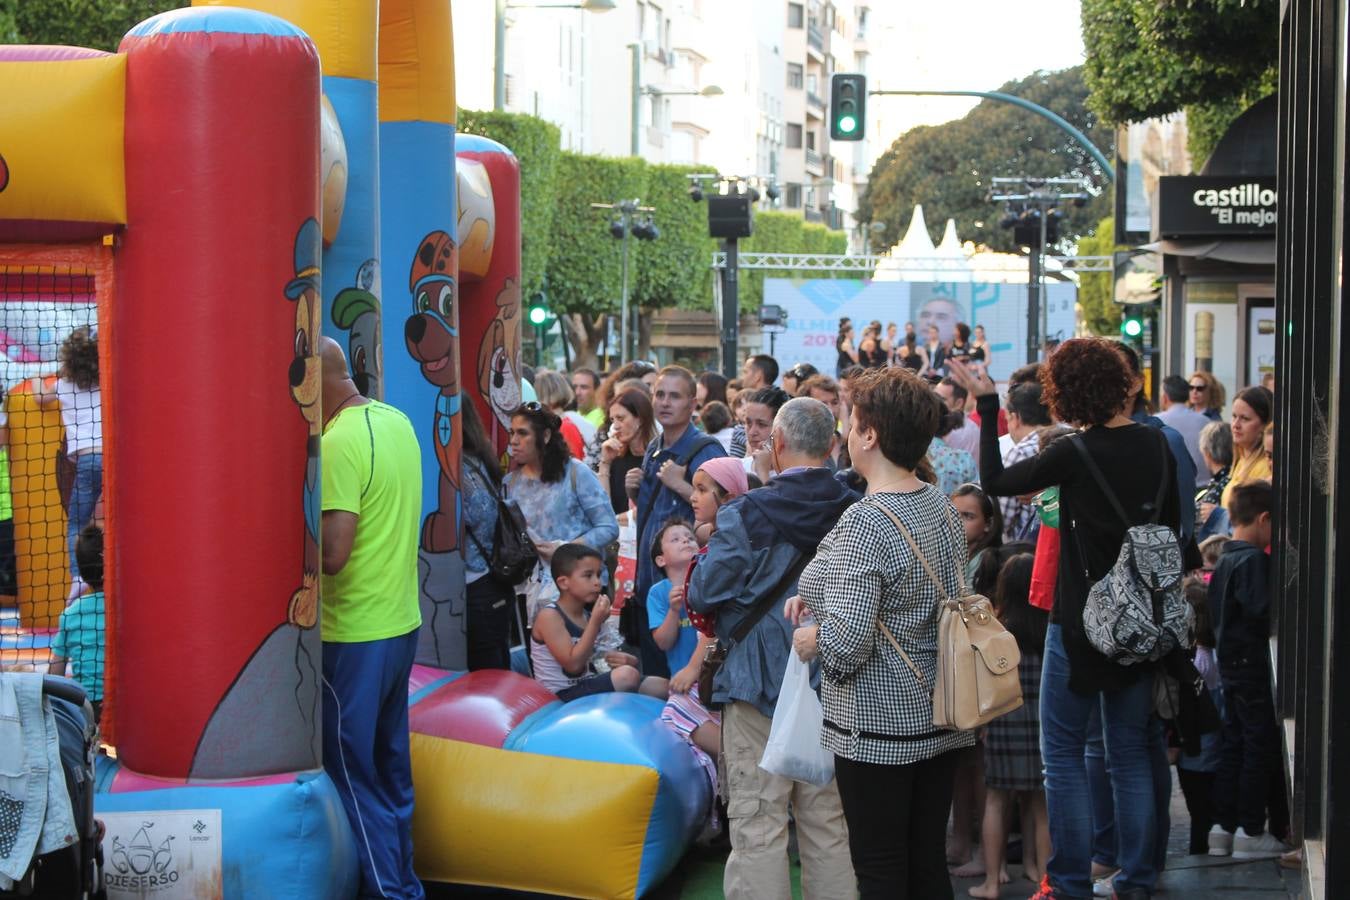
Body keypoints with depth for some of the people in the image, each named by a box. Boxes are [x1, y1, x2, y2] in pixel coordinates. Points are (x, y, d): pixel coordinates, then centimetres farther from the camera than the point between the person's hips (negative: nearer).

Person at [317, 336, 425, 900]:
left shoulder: (338, 442, -20)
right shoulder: (397, 422, 7)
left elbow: (331, 552, -25)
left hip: (353, 636, -9)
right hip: (401, 621, 9)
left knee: (352, 774, 3)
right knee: (390, 769, 17)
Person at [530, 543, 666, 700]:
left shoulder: (590, 616, 11)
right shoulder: (549, 616, -12)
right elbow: (574, 664, -20)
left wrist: (628, 661, -7)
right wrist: (596, 623, -20)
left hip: (589, 689, 8)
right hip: (560, 697, -8)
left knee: (662, 687, -7)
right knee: (627, 676, -28)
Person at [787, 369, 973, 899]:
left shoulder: (863, 524, -22)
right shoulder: (941, 507, 5)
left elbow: (847, 640, -28)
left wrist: (810, 640, -7)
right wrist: (819, 596, 10)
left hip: (878, 726, -8)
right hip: (938, 714, 8)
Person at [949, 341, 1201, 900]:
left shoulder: (1075, 453, -16)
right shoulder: (1156, 445, 0)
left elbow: (995, 481, -6)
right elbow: (1172, 525, 9)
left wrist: (986, 404, -2)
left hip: (1082, 620, -5)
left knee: (1062, 750, 5)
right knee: (1132, 751, 12)